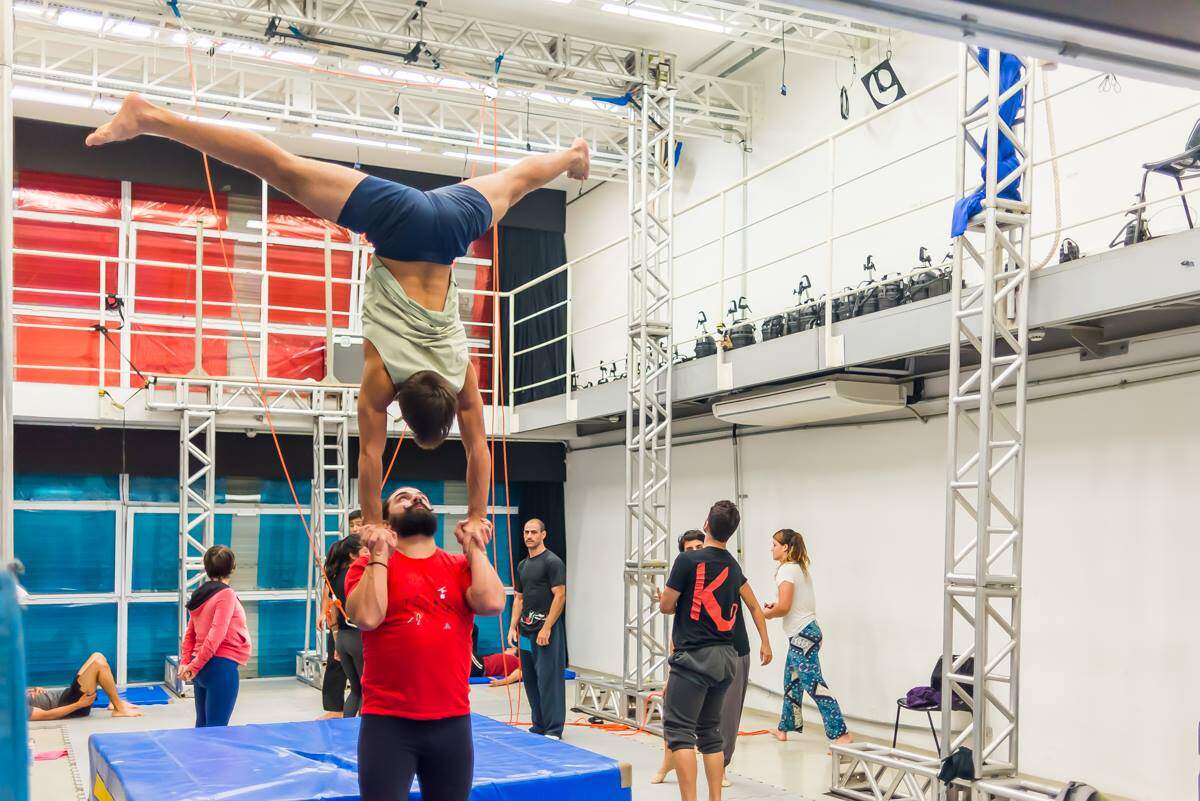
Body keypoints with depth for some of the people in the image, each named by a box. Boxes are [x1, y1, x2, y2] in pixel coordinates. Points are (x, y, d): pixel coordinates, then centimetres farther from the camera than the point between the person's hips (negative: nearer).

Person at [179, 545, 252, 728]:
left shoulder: (201, 593, 10)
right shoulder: (226, 594, -13)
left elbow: (190, 633, 11)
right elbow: (216, 635, -20)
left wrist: (185, 661, 7)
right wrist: (194, 666, -16)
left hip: (203, 668, 8)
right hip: (221, 666, -8)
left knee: (202, 725, 15)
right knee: (217, 727, -6)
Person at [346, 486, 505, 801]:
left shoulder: (462, 566, 8)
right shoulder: (368, 566, 1)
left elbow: (491, 603, -11)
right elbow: (367, 617, -17)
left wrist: (473, 548, 0)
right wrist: (379, 556, -10)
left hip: (452, 721, 3)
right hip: (388, 721, -3)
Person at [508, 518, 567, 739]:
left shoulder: (552, 562, -10)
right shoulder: (522, 565, 15)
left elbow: (559, 596, -15)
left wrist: (547, 628, -19)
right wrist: (513, 627, 9)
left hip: (546, 630, -8)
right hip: (526, 630, 9)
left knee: (548, 679, -7)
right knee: (530, 680, 12)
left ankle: (553, 730, -2)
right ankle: (538, 726, 21)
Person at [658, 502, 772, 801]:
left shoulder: (688, 560, -11)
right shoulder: (733, 565, 11)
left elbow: (666, 606, -4)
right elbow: (754, 606, 25)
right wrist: (765, 642, 37)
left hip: (694, 656, -7)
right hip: (726, 657, 7)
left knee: (679, 730, -5)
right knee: (710, 731, 15)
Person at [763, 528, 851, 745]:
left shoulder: (787, 569, -13)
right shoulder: (800, 568, 15)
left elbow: (784, 607, -20)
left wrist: (768, 613, -1)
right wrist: (776, 607, 8)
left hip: (802, 635, -10)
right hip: (804, 632, 10)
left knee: (813, 684, -13)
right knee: (791, 682, 19)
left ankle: (841, 733, -17)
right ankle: (784, 728, 29)